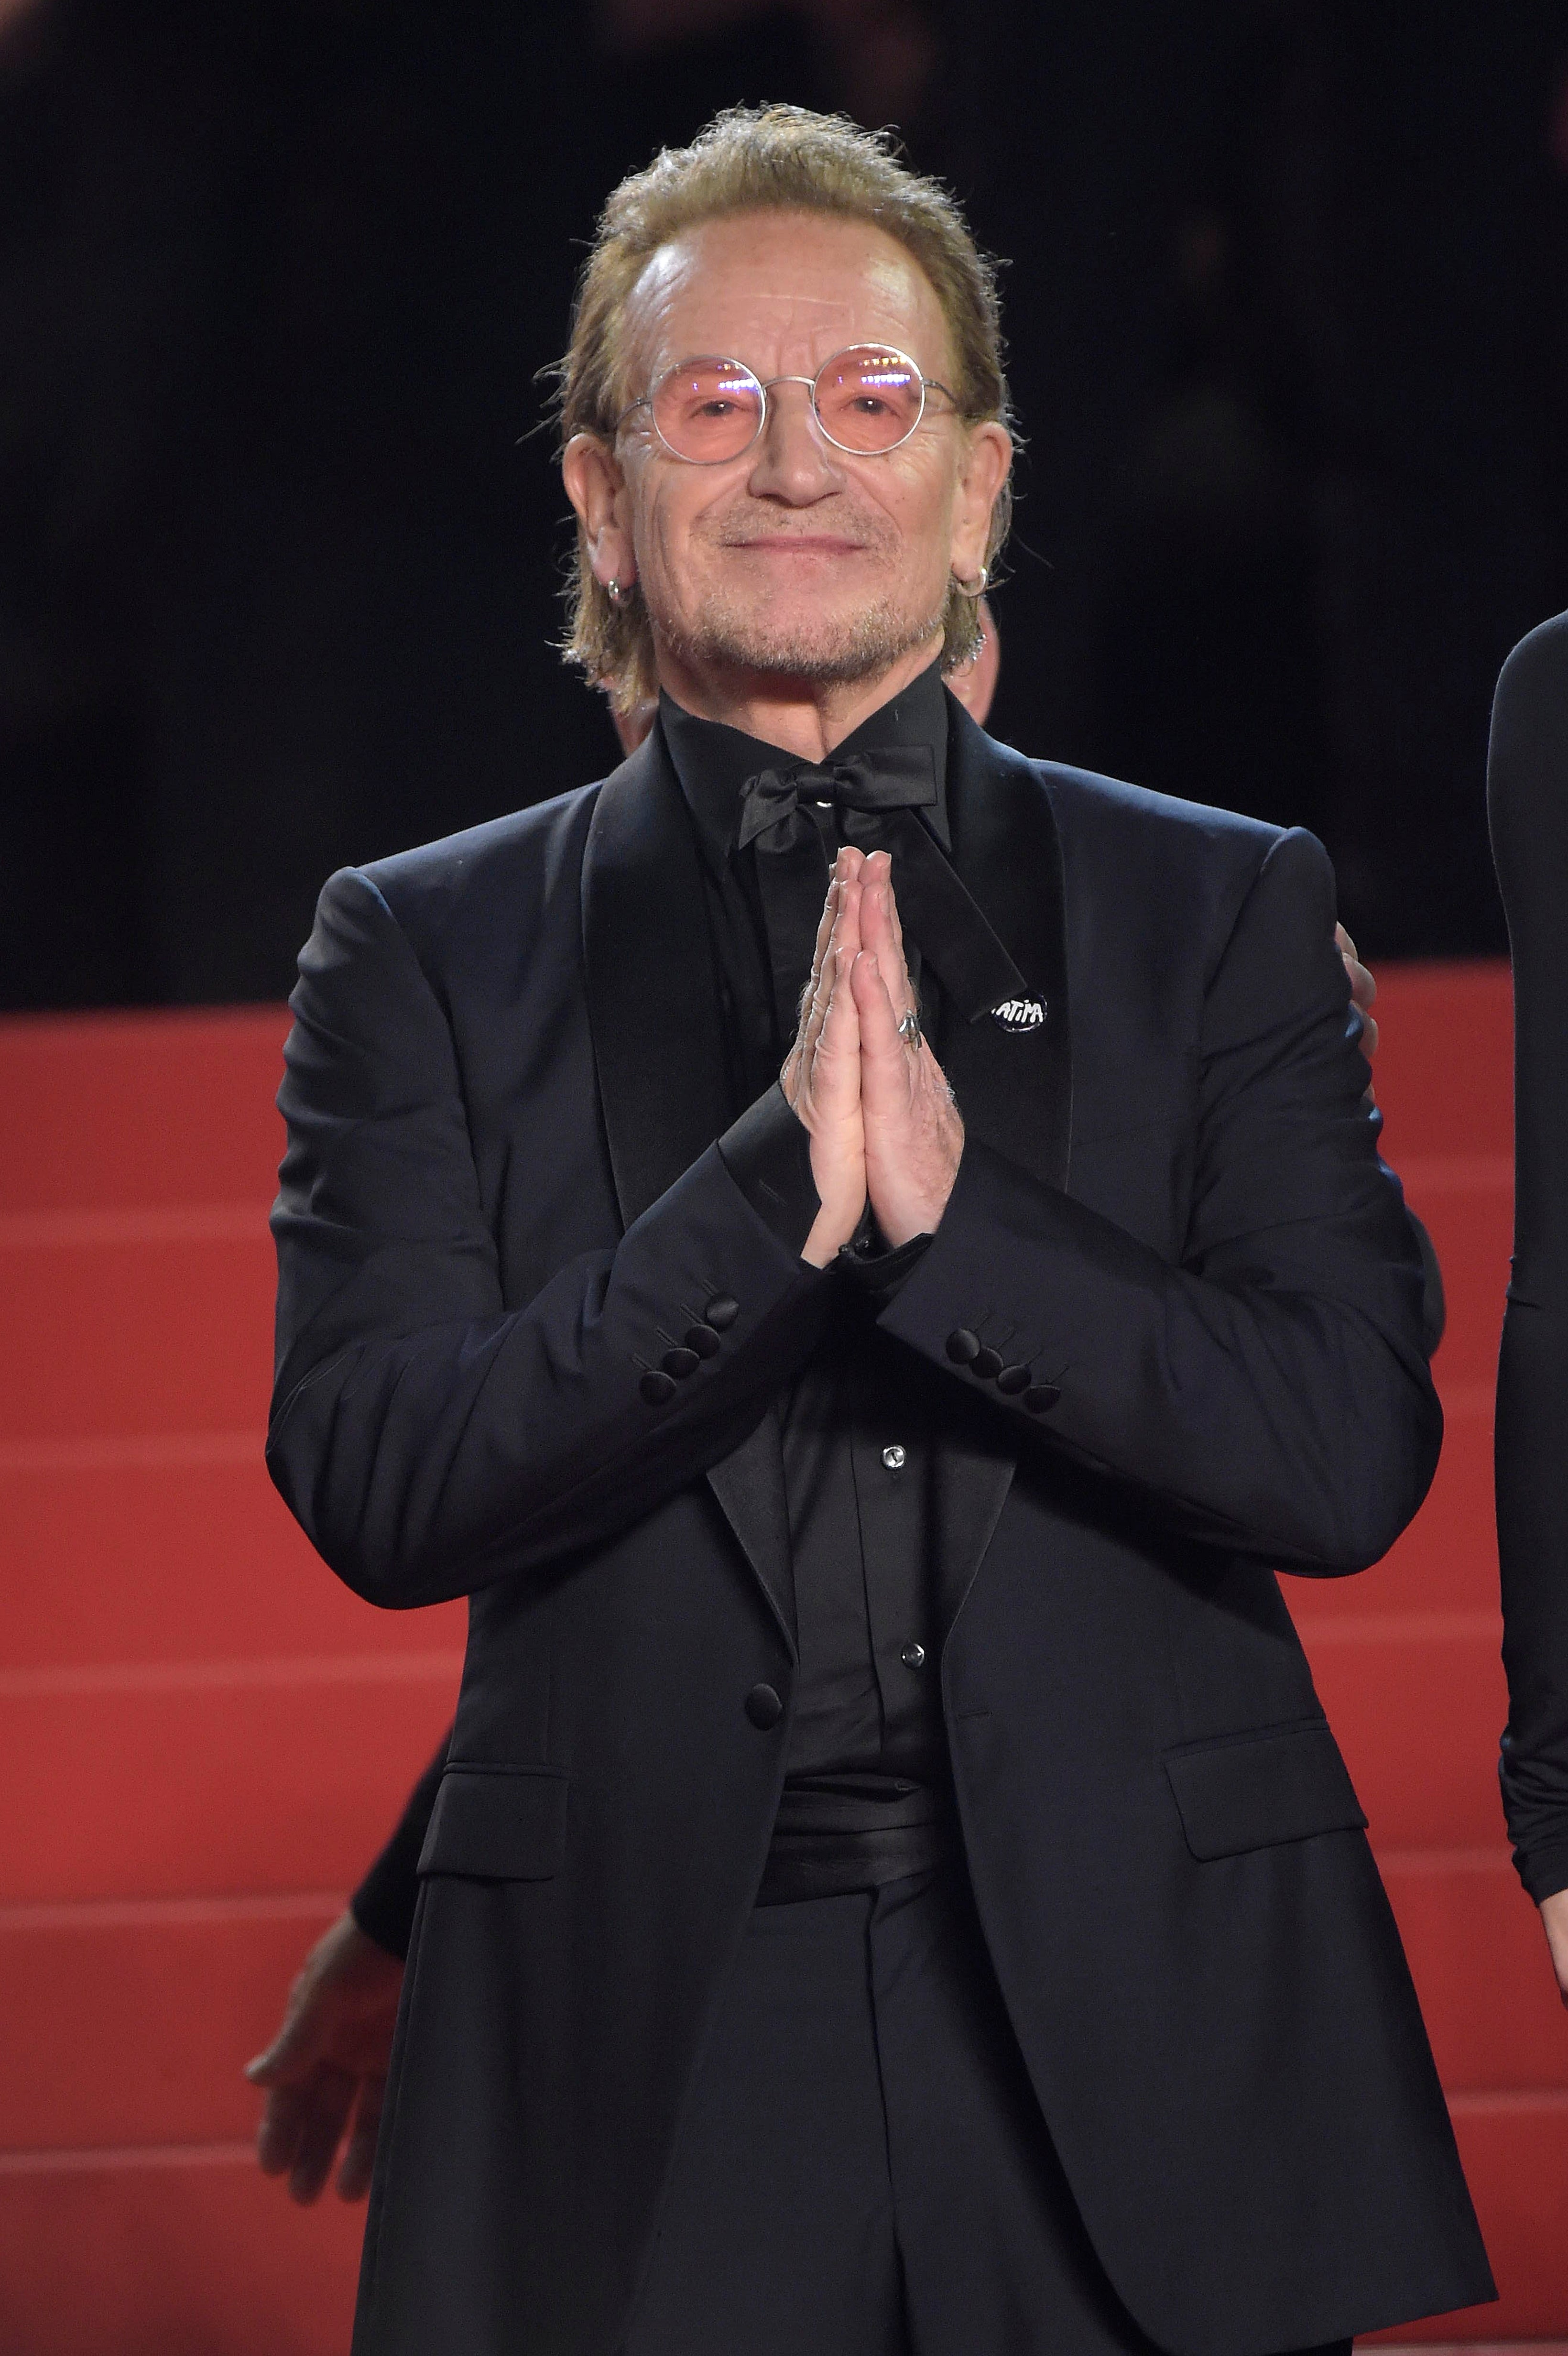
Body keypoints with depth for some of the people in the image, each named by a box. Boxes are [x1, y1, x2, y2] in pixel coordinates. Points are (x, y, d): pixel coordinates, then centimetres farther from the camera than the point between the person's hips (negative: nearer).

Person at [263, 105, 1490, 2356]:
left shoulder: (1221, 911, 9)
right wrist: (776, 1191, -17)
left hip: (1138, 2016, 0)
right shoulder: (426, 950, 8)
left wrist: (946, 1202, -15)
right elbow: (373, 1487, -5)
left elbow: (1353, 1455, -2)